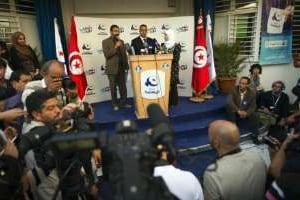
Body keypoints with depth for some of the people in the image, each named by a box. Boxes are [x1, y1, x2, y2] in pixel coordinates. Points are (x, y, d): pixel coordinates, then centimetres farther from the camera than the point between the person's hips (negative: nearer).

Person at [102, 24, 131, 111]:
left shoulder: (121, 41, 14)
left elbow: (124, 54, 15)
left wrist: (126, 65, 7)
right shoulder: (105, 42, -3)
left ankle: (123, 102, 16)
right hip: (112, 68, -5)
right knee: (113, 87, 4)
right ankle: (115, 104, 13)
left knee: (123, 86, 7)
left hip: (122, 67, 5)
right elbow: (106, 54, -13)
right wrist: (115, 47, -19)